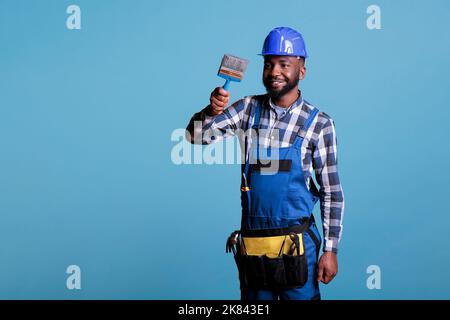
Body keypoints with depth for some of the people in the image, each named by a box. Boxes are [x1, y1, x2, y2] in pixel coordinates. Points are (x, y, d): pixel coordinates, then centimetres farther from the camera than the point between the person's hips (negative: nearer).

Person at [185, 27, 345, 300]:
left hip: (296, 244, -3)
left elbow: (332, 191, -3)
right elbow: (196, 136, 3)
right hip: (250, 242, 3)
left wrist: (331, 249, -6)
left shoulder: (319, 123, -5)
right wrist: (212, 110, -17)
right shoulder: (249, 108, 3)